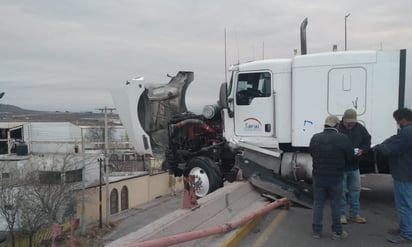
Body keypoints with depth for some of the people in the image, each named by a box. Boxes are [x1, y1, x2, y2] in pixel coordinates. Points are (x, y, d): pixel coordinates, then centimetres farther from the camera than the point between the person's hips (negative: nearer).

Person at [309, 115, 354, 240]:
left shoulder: (315, 138, -3)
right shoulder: (343, 139, -12)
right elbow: (350, 156, -2)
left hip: (318, 176, 2)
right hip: (335, 177, -2)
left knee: (318, 203, 12)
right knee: (335, 204, 10)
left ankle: (316, 231, 16)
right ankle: (337, 232, 18)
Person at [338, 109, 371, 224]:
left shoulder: (360, 128, 3)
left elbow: (367, 142, 9)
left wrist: (362, 150, -11)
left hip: (354, 166, 6)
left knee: (355, 190, 13)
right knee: (341, 191, 4)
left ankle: (354, 214, 25)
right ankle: (342, 214, 17)